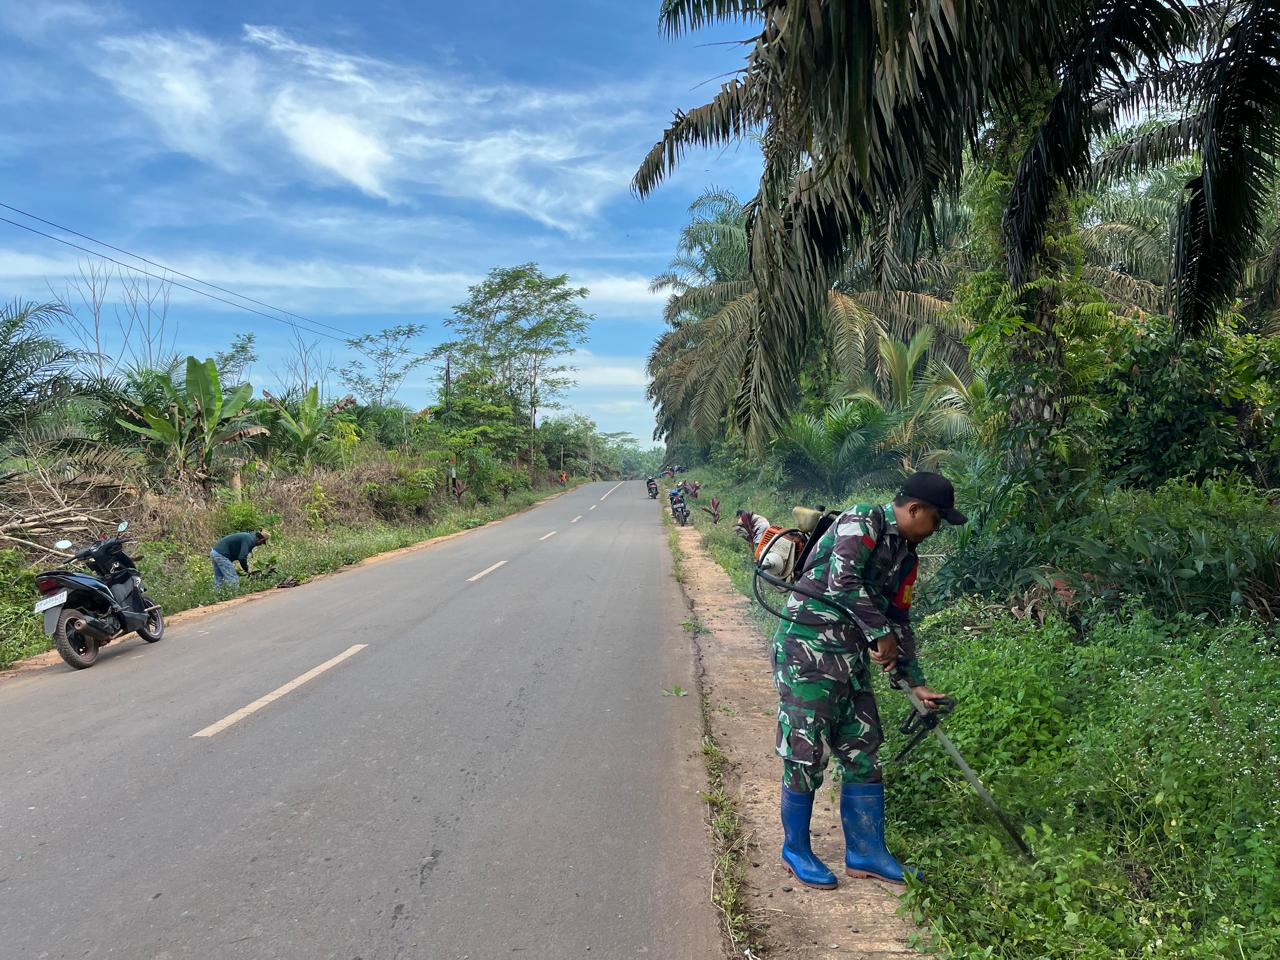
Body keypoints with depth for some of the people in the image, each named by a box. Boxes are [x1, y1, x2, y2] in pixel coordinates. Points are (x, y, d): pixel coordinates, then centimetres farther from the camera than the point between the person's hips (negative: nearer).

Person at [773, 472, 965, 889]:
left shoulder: (905, 556, 14)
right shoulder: (863, 520, -13)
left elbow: (899, 620, 20)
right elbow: (843, 580, -26)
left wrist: (916, 684, 16)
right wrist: (882, 635, -17)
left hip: (851, 655, 9)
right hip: (807, 647, -9)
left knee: (863, 751, 11)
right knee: (806, 753, -1)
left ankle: (866, 853, 25)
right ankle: (796, 850, 18)